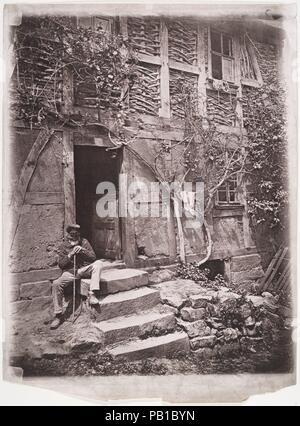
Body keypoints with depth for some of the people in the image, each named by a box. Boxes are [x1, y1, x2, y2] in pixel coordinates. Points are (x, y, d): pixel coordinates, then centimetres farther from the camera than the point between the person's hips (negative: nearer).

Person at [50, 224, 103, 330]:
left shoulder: (84, 242, 8)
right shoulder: (64, 246, 7)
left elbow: (93, 257, 2)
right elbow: (61, 264, 2)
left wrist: (83, 250, -14)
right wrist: (70, 255, -14)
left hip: (85, 269, 0)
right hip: (70, 271, 0)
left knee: (98, 263, -27)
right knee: (56, 284, -26)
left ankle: (92, 293, -33)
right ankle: (58, 315, -14)